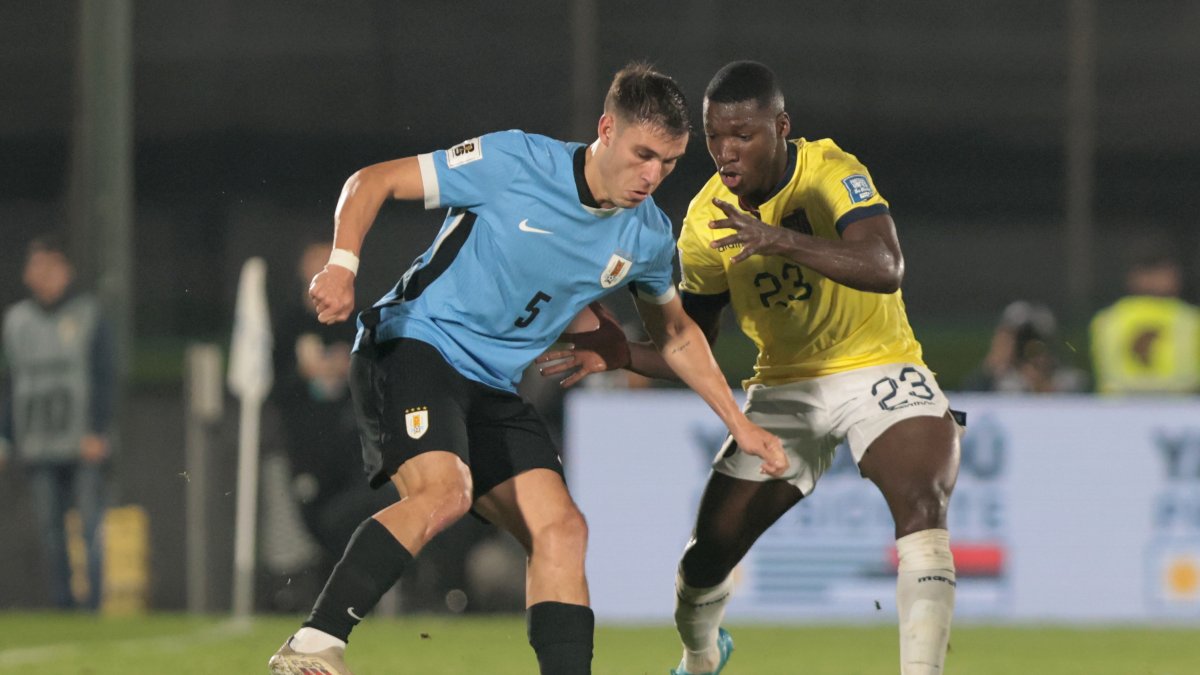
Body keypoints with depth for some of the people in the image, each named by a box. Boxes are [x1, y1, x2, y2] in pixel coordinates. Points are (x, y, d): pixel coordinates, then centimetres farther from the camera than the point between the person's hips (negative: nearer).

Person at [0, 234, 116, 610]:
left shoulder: (88, 315, 3)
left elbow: (105, 377, 0)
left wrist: (98, 431, -9)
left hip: (84, 445, -3)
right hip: (38, 447, 3)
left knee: (91, 523, -9)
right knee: (49, 526, 1)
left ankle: (94, 600, -8)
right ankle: (61, 601, 4)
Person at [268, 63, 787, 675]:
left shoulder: (647, 238, 4)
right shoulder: (514, 164, -14)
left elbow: (675, 334, 25)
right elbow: (372, 182, -9)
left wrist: (738, 423, 23)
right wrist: (343, 267, -24)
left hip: (494, 387, 7)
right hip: (412, 343, -7)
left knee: (561, 530, -8)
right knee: (444, 490, -30)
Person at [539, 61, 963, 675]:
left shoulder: (830, 173, -21)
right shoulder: (706, 219, -7)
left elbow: (885, 268, -38)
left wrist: (781, 239, -51)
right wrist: (618, 354, -18)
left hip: (877, 370, -4)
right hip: (784, 387, 4)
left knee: (922, 506, -31)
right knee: (707, 555, 2)